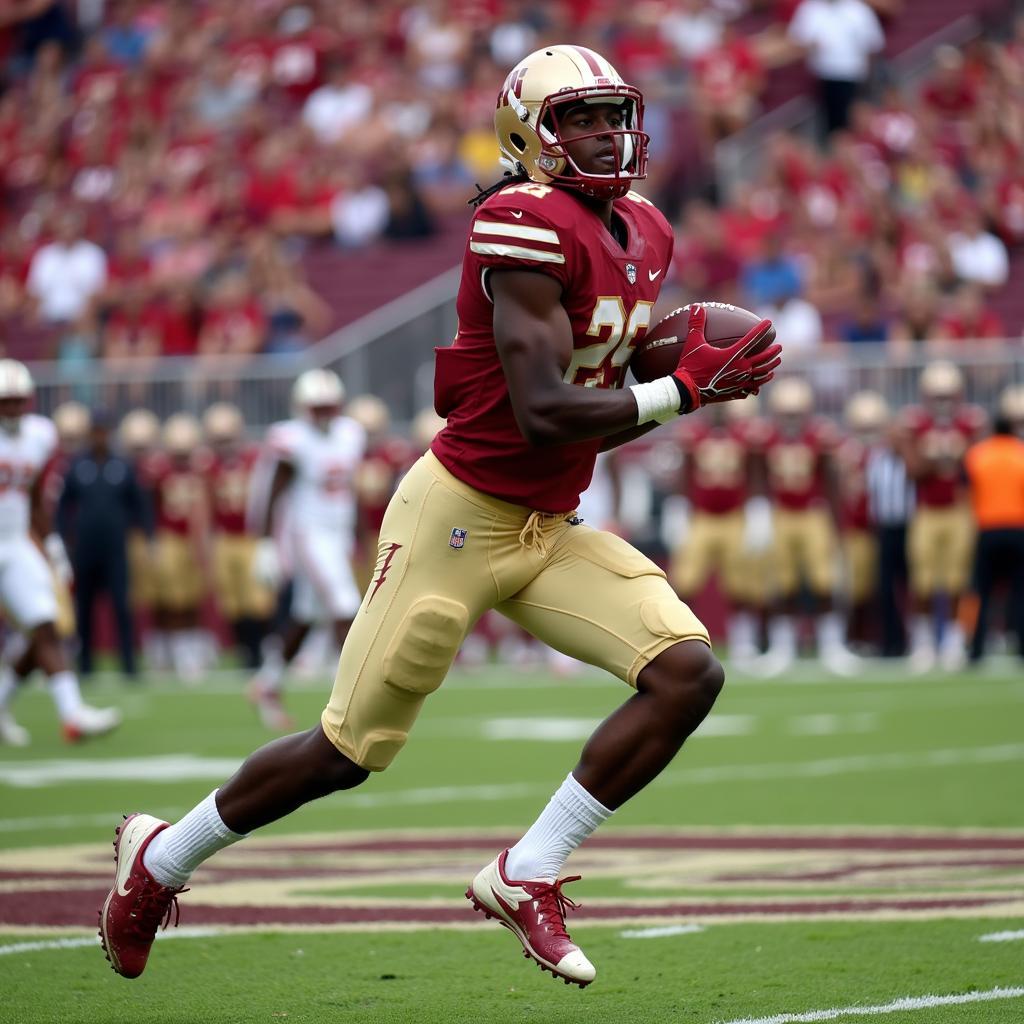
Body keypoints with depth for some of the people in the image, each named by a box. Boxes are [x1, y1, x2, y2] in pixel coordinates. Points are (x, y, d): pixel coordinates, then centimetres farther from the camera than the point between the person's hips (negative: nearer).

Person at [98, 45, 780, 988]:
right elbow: (544, 414, -26)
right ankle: (161, 858, 24)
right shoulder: (530, 229, -20)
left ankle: (527, 874, -3)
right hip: (460, 518, -8)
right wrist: (683, 390, -22)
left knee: (688, 672, -11)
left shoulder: (644, 237, 8)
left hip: (548, 531, 8)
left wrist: (689, 378, -1)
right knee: (350, 750, 1)